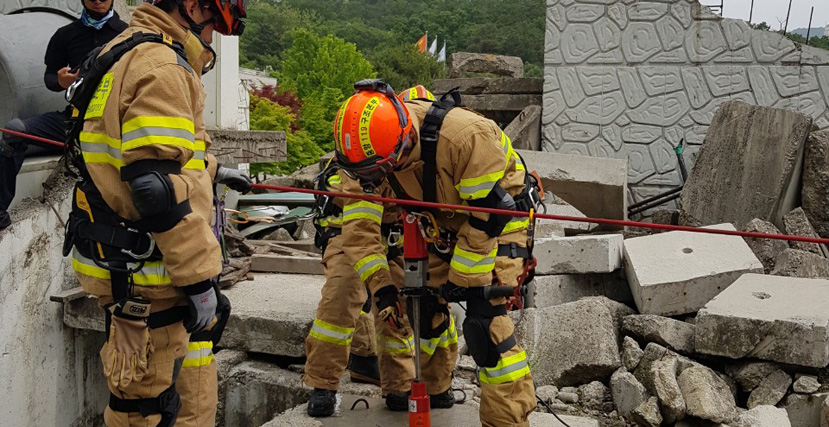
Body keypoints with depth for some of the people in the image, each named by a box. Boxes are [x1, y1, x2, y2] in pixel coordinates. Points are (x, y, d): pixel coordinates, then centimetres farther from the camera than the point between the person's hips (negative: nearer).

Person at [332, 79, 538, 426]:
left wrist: (462, 279, -21)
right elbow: (359, 220, -16)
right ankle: (431, 389, 37)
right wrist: (380, 284, -21)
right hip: (446, 221, 6)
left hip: (499, 217, -6)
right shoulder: (367, 148, -21)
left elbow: (486, 218, -30)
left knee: (485, 320, -16)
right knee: (426, 304, 11)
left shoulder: (467, 137, -39)